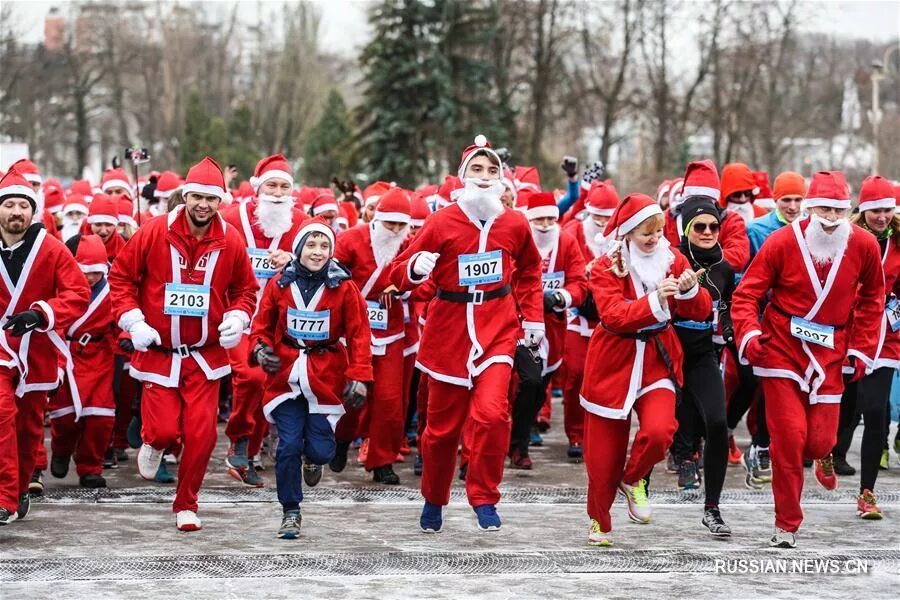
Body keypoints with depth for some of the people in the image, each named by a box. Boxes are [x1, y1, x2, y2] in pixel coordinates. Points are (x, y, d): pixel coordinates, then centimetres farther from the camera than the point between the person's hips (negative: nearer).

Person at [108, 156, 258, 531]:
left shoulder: (230, 242, -3)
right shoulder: (154, 233, -9)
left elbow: (245, 289, 12)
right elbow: (120, 276, 0)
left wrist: (238, 317, -7)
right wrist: (132, 320, -10)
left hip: (206, 356, 2)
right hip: (158, 352, -2)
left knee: (201, 434, -2)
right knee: (164, 430, -9)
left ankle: (186, 505, 18)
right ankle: (153, 443, 31)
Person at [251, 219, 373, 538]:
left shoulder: (344, 287, -3)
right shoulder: (279, 285, 1)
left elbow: (359, 334, -3)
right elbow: (263, 324, 12)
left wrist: (359, 376, -10)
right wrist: (260, 348, -9)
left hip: (326, 379, -1)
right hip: (286, 377, 1)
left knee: (319, 451, -4)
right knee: (288, 446, -8)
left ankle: (314, 451, 35)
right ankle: (290, 513, 8)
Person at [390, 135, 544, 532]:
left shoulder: (515, 224, 0)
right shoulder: (442, 223, -8)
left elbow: (529, 271, 19)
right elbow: (399, 274, -5)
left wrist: (534, 317, 13)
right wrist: (415, 269, -27)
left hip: (498, 328, 1)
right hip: (449, 329, -1)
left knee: (491, 412, -19)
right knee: (443, 422, 9)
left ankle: (484, 499, -2)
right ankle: (434, 499, 32)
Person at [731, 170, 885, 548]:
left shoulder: (864, 245, -5)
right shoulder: (782, 242, -13)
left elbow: (871, 298, 12)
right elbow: (746, 294, -8)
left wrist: (863, 348, 7)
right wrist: (749, 333, -24)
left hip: (829, 354, 2)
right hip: (781, 349, -2)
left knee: (819, 441, 1)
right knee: (789, 436, -6)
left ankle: (822, 454, 43)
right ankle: (786, 525, 10)